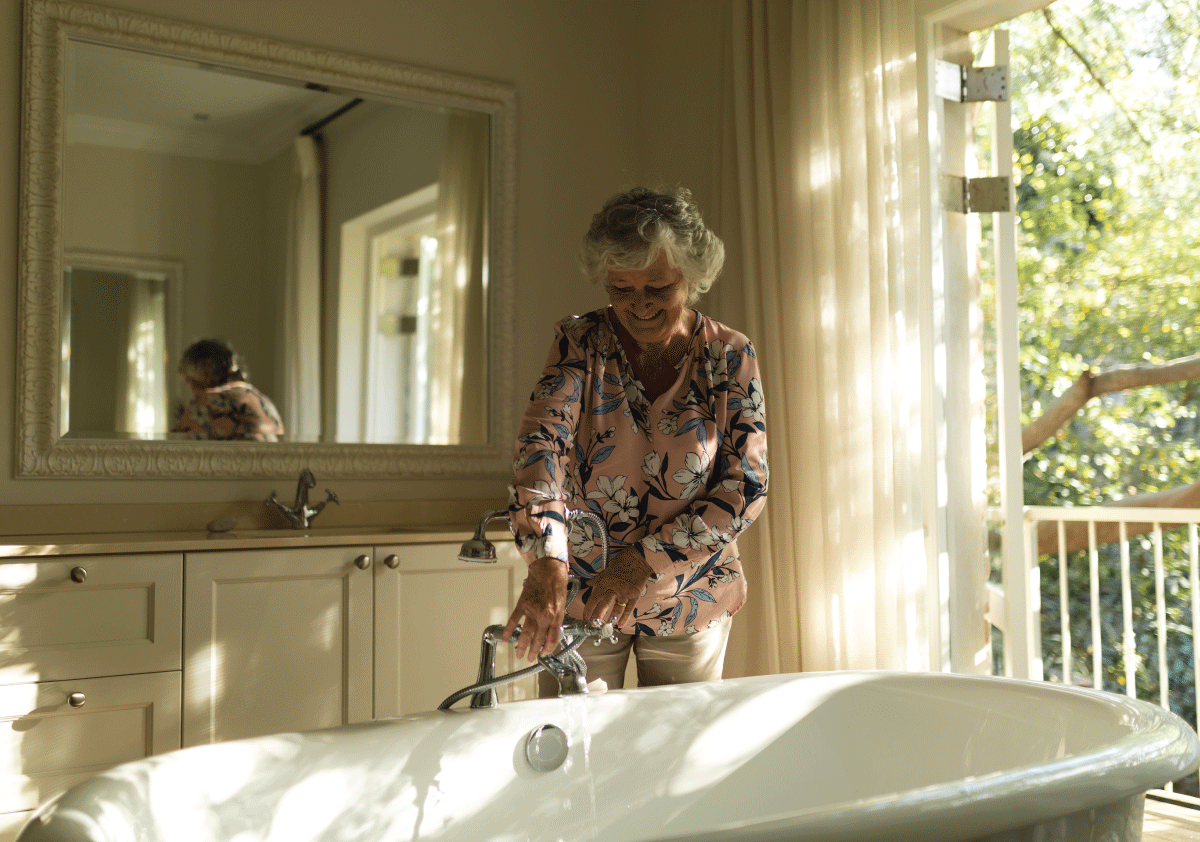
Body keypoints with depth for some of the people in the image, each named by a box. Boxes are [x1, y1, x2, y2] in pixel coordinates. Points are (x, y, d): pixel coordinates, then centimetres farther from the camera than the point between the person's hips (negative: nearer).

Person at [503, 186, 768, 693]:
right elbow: (543, 441, -22)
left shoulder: (730, 357, -6)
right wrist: (546, 561, -39)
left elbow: (747, 486, -11)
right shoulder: (580, 343, -8)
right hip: (580, 592, 0)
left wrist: (648, 560, -22)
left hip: (692, 599, 1)